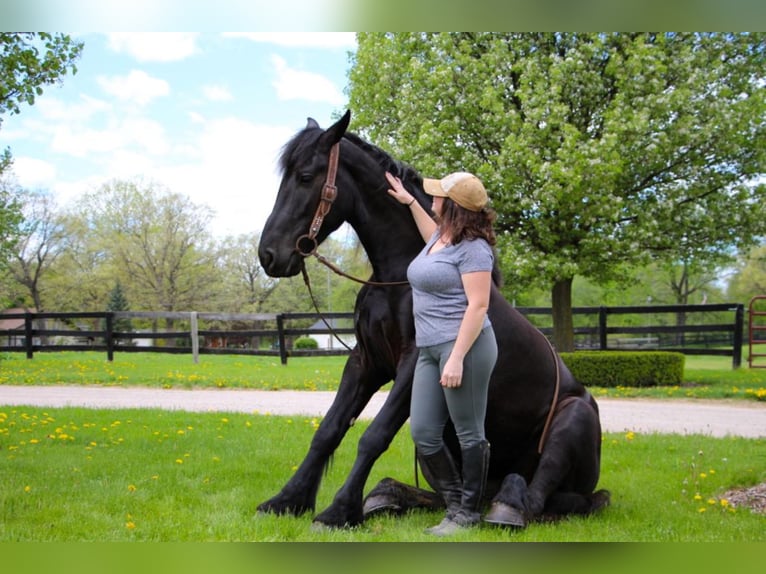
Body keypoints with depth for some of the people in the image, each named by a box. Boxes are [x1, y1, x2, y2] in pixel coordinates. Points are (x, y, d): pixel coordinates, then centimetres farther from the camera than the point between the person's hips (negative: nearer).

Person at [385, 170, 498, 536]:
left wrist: (457, 358, -24)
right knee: (423, 434, 6)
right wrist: (409, 202, 43)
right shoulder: (441, 236, 16)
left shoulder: (472, 248, -12)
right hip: (430, 350, 10)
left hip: (464, 346, -10)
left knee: (469, 433, 1)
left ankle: (468, 513, 10)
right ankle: (455, 502, 18)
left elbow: (478, 305, -19)